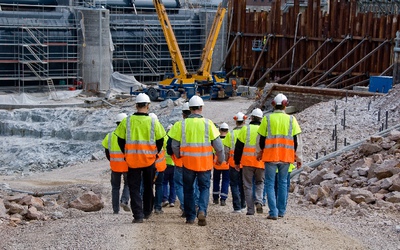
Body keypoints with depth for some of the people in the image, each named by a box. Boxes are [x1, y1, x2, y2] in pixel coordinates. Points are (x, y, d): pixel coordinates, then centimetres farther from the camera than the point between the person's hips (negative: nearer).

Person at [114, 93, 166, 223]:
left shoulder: (127, 121, -5)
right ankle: (147, 212, 28)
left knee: (134, 188, 4)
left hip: (132, 160, 0)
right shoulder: (153, 122, -6)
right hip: (149, 159, 0)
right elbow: (160, 140, 1)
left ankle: (138, 215, -5)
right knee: (148, 187, 18)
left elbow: (121, 140, 2)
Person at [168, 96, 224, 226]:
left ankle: (190, 217, 16)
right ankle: (202, 211, -12)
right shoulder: (208, 123, -4)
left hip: (187, 162, 1)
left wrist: (179, 156, 21)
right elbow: (218, 144, -2)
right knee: (204, 187, 10)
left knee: (188, 189, 14)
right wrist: (220, 159, 13)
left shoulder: (182, 124, -2)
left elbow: (174, 145, 2)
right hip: (205, 162, -1)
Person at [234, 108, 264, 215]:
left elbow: (238, 147, 1)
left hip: (247, 162, -1)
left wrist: (237, 162, 9)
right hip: (261, 162, 1)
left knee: (248, 185, 7)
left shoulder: (245, 129, 1)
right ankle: (259, 202, -5)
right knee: (260, 183, 19)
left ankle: (250, 209, 4)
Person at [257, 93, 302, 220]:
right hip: (286, 157, 2)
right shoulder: (291, 119, 3)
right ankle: (281, 211, 19)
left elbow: (260, 138, 3)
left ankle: (273, 212, -6)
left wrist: (259, 153, 18)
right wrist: (298, 157, 10)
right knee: (283, 182, 15)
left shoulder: (267, 119, -1)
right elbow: (297, 140, 3)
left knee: (270, 183, 2)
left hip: (270, 156, -2)